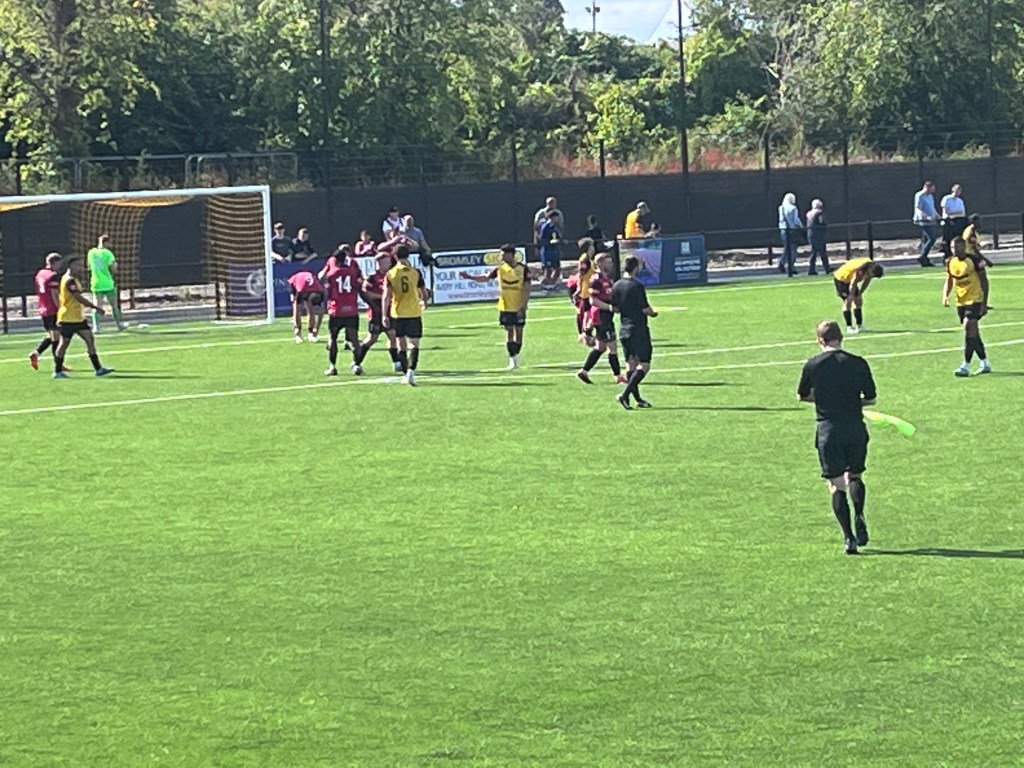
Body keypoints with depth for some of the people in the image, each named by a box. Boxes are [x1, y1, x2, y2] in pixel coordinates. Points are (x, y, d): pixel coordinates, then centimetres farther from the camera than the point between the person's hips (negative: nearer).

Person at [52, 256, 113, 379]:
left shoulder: (73, 279, 14)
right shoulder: (69, 281, -19)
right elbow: (79, 298, -24)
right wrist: (95, 308, -21)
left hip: (78, 317, 10)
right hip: (68, 318, -10)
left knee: (90, 339, 6)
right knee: (64, 343, 0)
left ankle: (98, 369, 6)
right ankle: (57, 371, 10)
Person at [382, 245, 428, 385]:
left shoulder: (390, 274, -3)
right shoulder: (416, 272, -3)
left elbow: (386, 296, -8)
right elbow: (424, 292, 4)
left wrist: (385, 315, -4)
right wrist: (424, 302, 26)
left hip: (397, 314, 1)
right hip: (414, 313, -1)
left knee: (401, 346, 13)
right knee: (414, 344, 2)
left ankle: (405, 373, 19)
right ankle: (411, 370, -18)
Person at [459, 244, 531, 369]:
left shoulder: (523, 269, -7)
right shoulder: (500, 269, 1)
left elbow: (527, 289, -8)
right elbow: (485, 278, 7)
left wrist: (523, 307, -14)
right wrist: (469, 277, -5)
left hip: (519, 308, -2)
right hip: (505, 307, 2)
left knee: (518, 331, 3)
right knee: (509, 331, -3)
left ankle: (516, 356, 17)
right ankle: (512, 359, -1)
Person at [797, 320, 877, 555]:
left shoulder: (812, 366, -1)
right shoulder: (858, 364, -1)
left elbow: (801, 396, 13)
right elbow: (871, 398, 5)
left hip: (827, 429, -1)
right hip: (855, 427, 1)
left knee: (836, 485, 3)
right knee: (855, 476, 21)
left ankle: (848, 537, -8)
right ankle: (859, 515, -5)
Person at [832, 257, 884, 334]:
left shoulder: (872, 267, -13)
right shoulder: (860, 270, -38)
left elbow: (866, 282, 2)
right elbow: (853, 284, -27)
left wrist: (860, 294, 6)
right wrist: (852, 295, -15)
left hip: (849, 279, 8)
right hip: (841, 278, -8)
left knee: (858, 301, 7)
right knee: (848, 301, -14)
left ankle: (859, 326, 14)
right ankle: (849, 327, -11)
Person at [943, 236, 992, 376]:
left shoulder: (973, 260, -11)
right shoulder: (951, 263, 5)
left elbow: (983, 280, -6)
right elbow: (949, 282, 15)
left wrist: (983, 303, -9)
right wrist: (945, 296, -5)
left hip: (974, 300, -6)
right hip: (961, 301, 6)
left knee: (968, 328, -18)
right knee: (973, 333, 11)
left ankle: (966, 366, -18)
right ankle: (985, 364, 23)